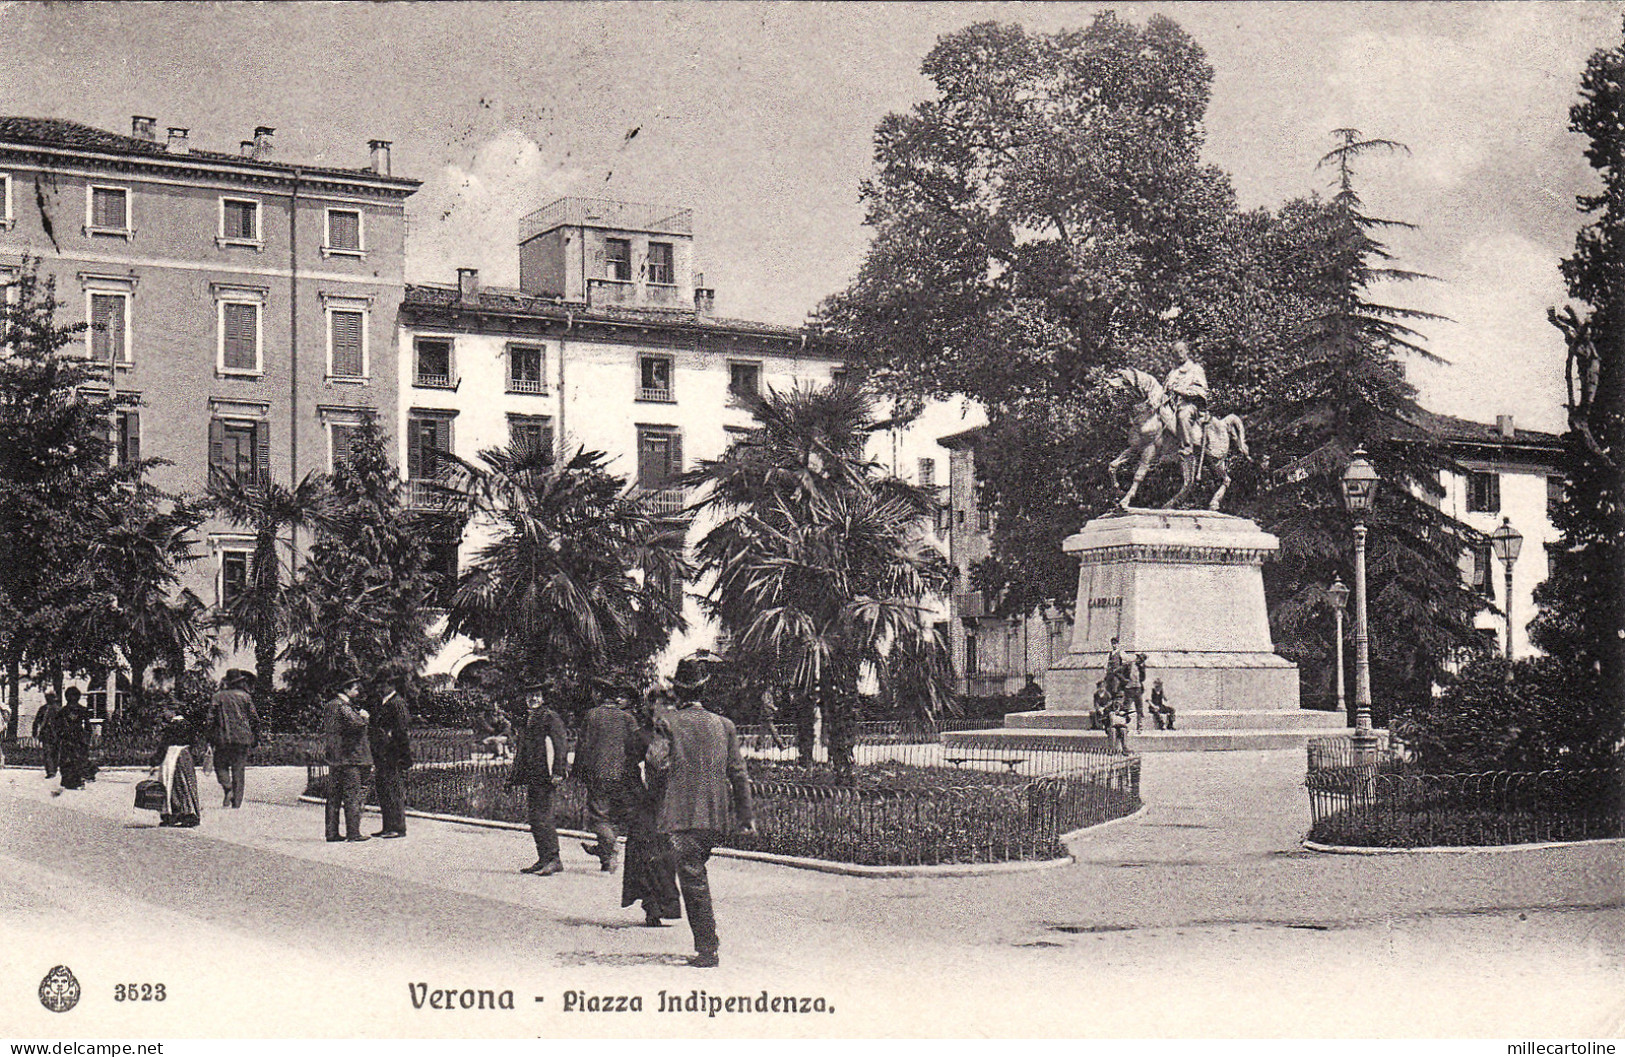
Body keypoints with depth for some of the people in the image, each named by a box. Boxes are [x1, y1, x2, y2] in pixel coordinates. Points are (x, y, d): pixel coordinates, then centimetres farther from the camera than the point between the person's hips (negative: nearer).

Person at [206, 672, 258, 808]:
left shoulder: (216, 698, 5)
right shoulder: (245, 696, 6)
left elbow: (211, 720, 0)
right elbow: (254, 719, 3)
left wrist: (210, 740, 5)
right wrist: (255, 736, 12)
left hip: (223, 738, -1)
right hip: (243, 738, 1)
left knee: (220, 765, 14)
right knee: (239, 769, 4)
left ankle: (228, 788, -13)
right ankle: (237, 803, 1)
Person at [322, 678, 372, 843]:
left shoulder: (328, 706, 14)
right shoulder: (343, 706, -15)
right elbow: (357, 723, -26)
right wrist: (364, 716, -4)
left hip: (333, 757, 9)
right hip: (349, 756, -9)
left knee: (333, 796, 11)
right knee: (352, 795, -5)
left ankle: (332, 832, 13)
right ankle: (353, 832, -4)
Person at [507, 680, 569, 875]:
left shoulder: (551, 718, -6)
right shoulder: (529, 719, 19)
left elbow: (559, 746, -12)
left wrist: (557, 772, -20)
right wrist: (515, 776, 23)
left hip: (544, 776, -9)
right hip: (531, 777, 9)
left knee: (542, 817, -12)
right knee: (533, 818, 9)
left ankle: (554, 860, -10)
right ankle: (543, 860, 15)